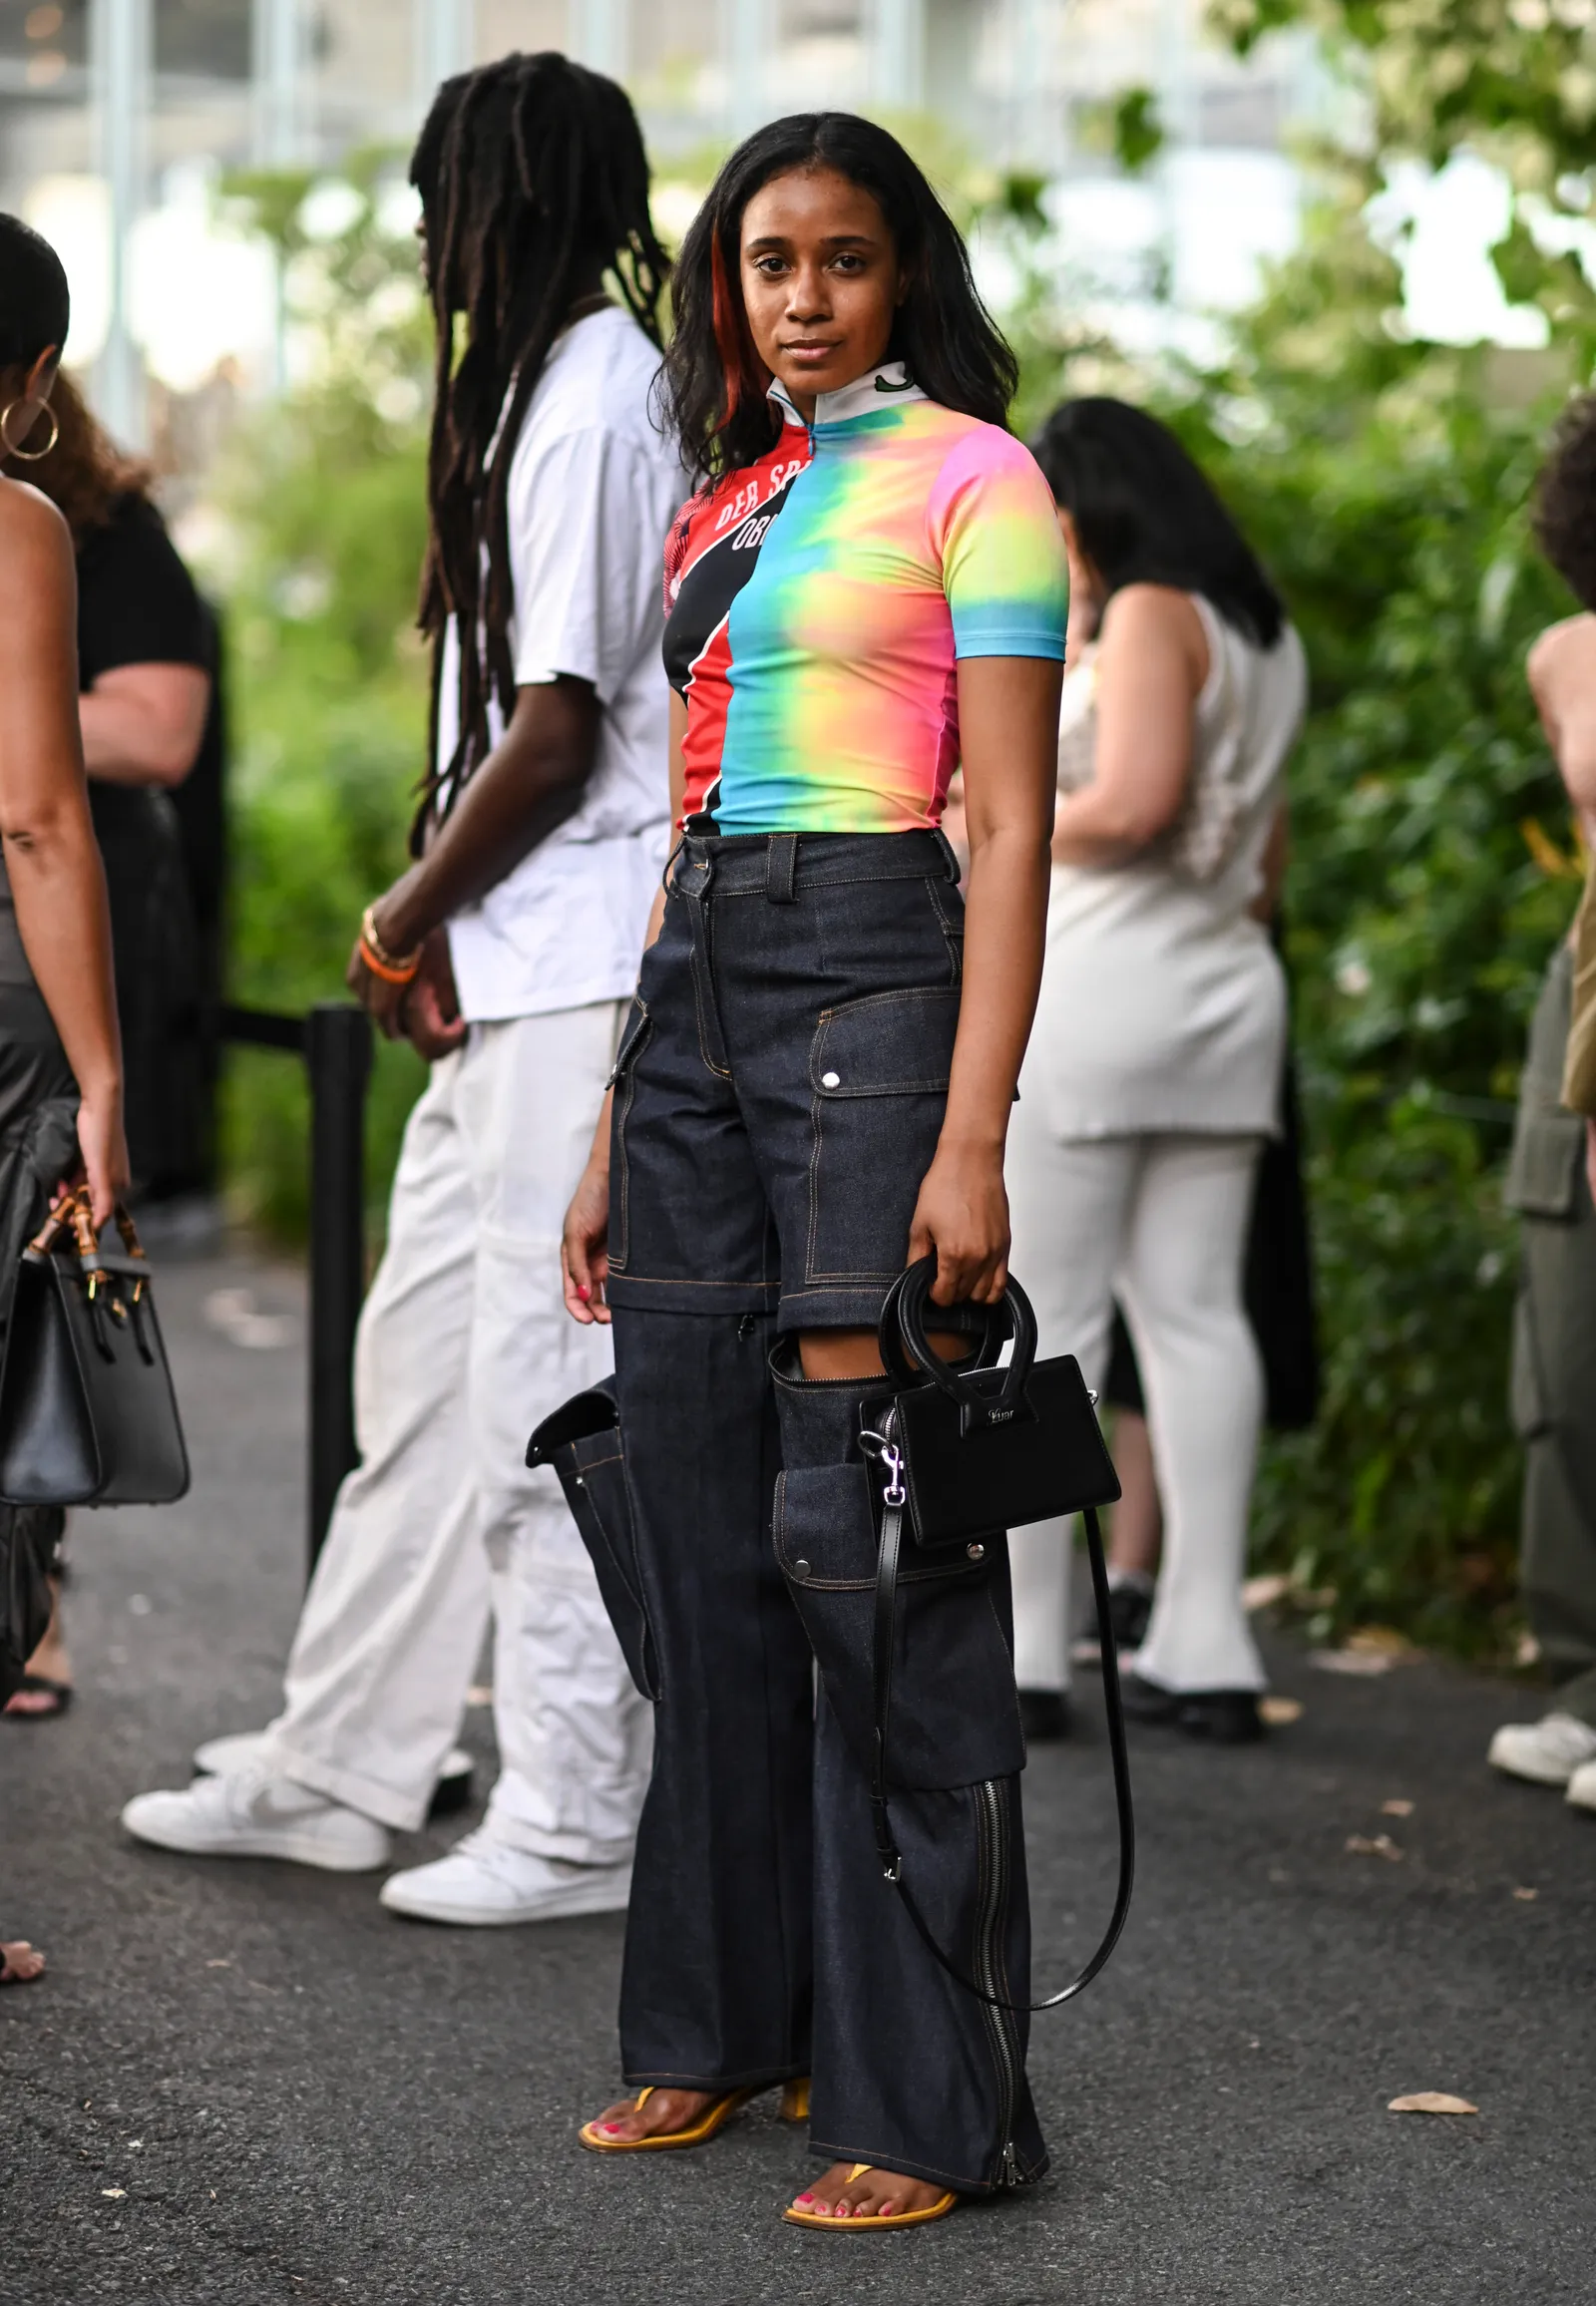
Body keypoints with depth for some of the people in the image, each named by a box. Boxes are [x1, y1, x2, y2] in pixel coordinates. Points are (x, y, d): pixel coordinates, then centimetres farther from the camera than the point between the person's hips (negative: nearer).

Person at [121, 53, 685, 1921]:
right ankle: (340, 1771, 24)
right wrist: (438, 929, 9)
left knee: (550, 1396, -4)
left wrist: (403, 925, -7)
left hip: (588, 981, -10)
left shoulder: (592, 402, -14)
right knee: (424, 1360, 15)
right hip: (519, 979, 10)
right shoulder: (553, 389, 17)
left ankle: (577, 1829, 4)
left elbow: (553, 732, -19)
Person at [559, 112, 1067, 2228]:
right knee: (703, 1531, 9)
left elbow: (1015, 828, -8)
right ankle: (724, 2024, 20)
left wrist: (971, 1138, -18)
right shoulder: (727, 505, 19)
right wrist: (614, 1139, 17)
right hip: (695, 990, 7)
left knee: (869, 1538, -8)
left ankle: (929, 2100, -2)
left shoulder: (970, 479, -1)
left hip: (872, 971, -7)